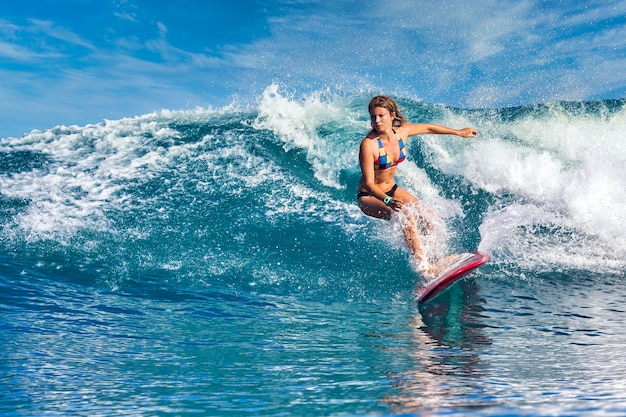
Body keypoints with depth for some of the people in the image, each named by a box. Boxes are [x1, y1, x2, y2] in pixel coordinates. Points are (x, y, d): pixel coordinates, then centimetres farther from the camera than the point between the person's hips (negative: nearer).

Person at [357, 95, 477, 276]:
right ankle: (423, 266, -24)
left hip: (392, 189, 7)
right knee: (406, 216, -29)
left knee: (429, 217, -4)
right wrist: (388, 201, -48)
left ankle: (434, 260, 12)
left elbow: (429, 128, 9)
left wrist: (459, 132, 20)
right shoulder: (368, 145, -28)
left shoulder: (402, 131, -10)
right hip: (370, 196, -7)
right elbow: (368, 183, -30)